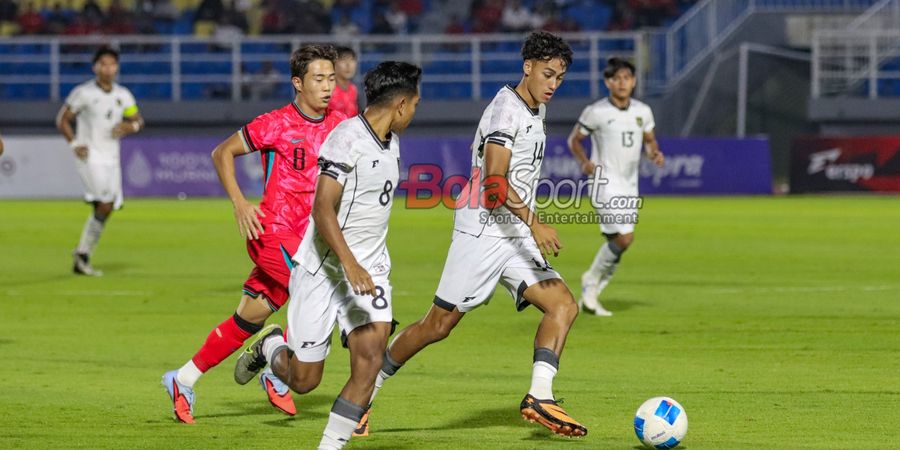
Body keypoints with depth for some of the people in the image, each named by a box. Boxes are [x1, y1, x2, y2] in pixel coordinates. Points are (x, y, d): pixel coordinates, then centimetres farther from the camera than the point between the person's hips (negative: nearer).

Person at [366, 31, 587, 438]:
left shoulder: (536, 110, 14)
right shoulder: (506, 109, -15)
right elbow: (494, 182, -24)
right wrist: (534, 223, -31)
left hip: (517, 236, 8)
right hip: (482, 233, -8)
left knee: (563, 305, -10)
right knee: (440, 324, -3)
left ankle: (539, 397, -18)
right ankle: (367, 387, 12)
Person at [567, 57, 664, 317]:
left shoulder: (643, 112, 6)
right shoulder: (595, 112, -8)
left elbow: (649, 141, 19)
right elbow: (574, 139, 2)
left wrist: (655, 153, -4)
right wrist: (585, 162, -16)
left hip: (629, 185, 6)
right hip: (605, 181, -6)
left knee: (616, 243, 7)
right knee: (625, 237, -20)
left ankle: (589, 297, 20)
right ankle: (592, 280, 3)